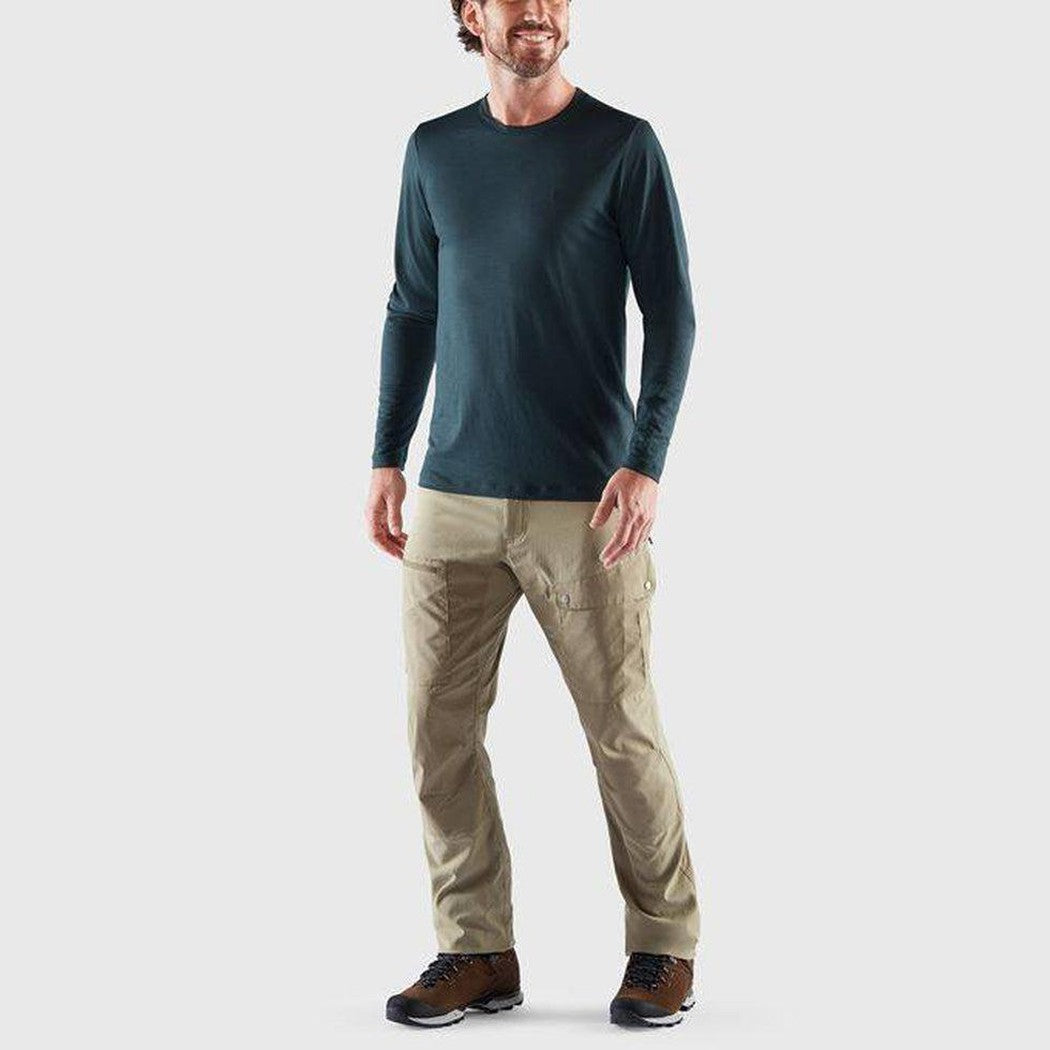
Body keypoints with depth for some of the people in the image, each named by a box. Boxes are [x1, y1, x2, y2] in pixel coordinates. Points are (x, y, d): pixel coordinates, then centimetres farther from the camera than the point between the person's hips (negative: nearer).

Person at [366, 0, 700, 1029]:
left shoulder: (623, 146, -1)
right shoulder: (434, 152, 10)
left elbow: (671, 314, -3)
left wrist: (646, 463, -13)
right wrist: (386, 461, 11)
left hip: (584, 502, -4)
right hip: (453, 498, 4)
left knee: (623, 731, 0)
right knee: (440, 728, 2)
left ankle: (664, 948, 17)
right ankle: (477, 952, 15)